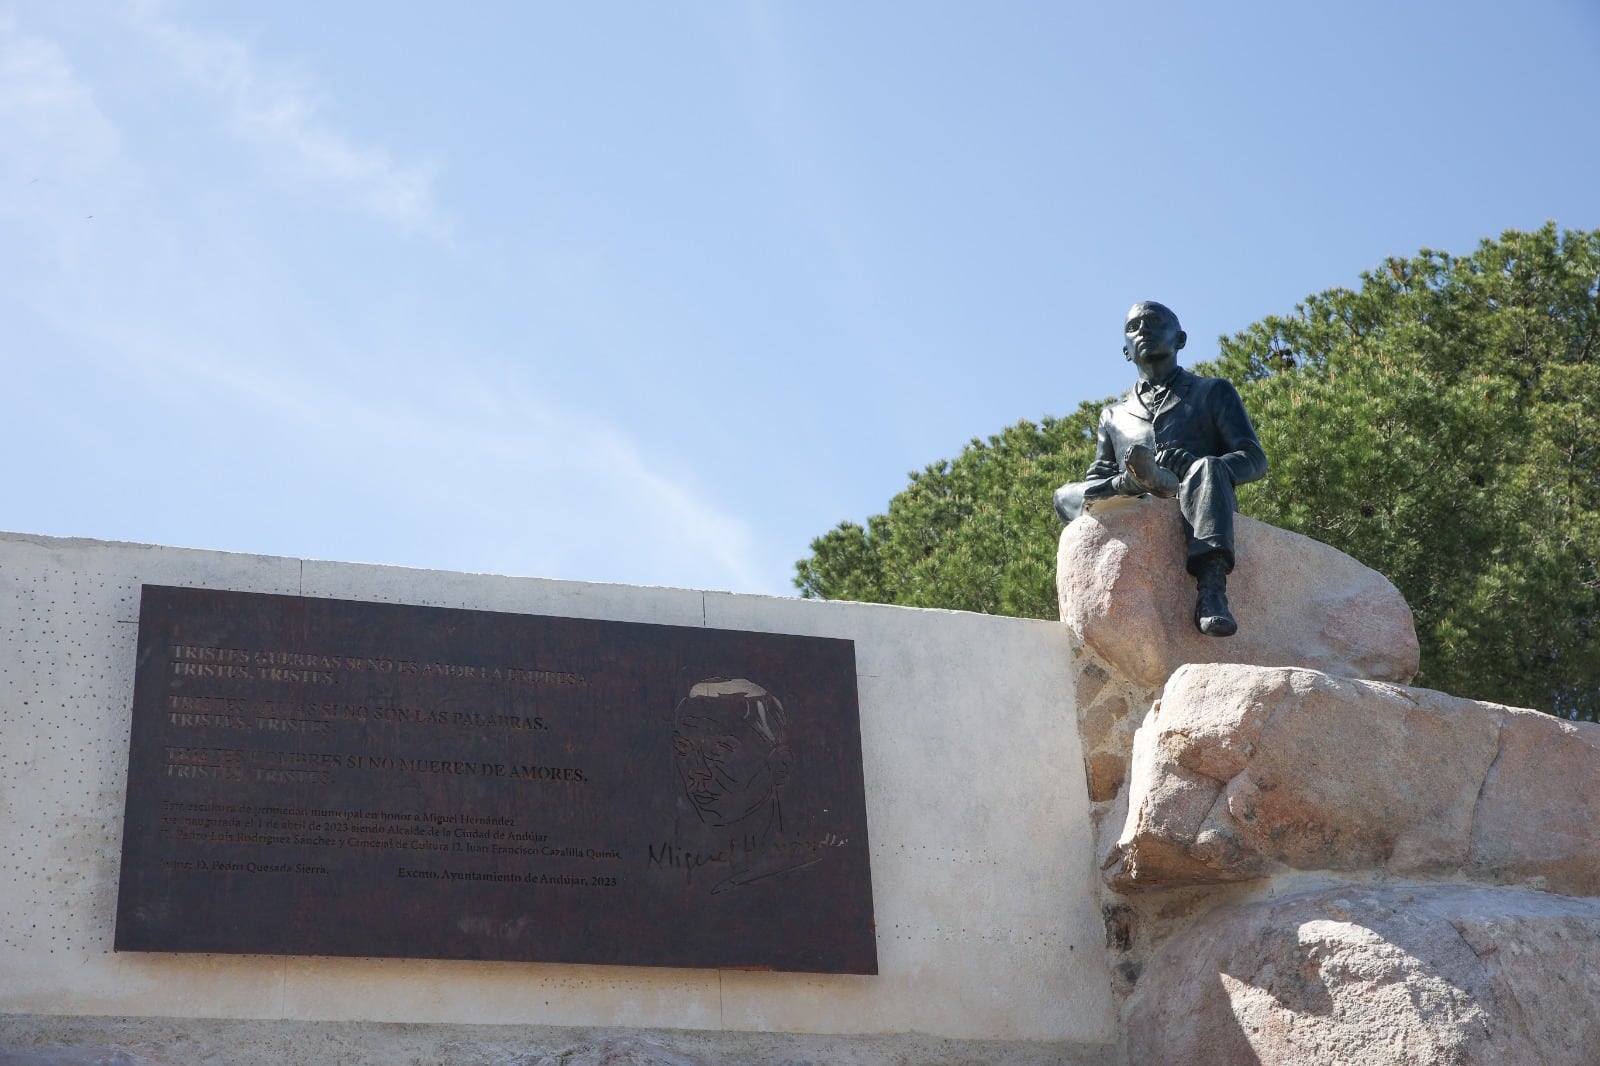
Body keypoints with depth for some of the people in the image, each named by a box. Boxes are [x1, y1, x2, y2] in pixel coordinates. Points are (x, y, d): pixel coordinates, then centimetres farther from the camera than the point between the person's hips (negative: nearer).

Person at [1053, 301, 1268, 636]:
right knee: (1065, 495, -21)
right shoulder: (1114, 415, 31)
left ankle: (1211, 592, -54)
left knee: (1206, 469, -35)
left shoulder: (1213, 392, 22)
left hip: (1194, 508, -3)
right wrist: (1119, 484, -7)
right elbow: (1096, 479, 21)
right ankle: (1140, 481, -52)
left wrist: (1194, 465, -13)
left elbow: (1254, 461, 9)